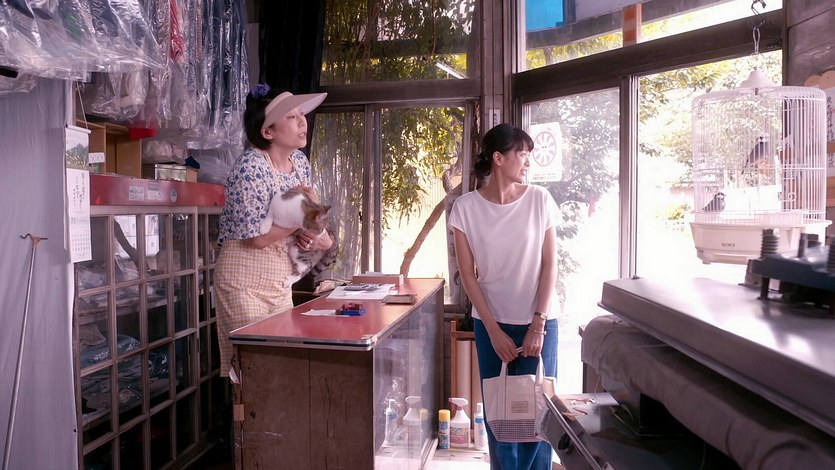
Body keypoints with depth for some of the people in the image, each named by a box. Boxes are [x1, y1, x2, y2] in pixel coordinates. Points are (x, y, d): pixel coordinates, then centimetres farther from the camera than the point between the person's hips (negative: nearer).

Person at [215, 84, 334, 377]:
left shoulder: (300, 162, 3)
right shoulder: (251, 166, -20)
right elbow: (258, 237, -22)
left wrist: (307, 233, -8)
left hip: (281, 279, 7)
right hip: (245, 280, -7)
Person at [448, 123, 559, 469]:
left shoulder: (539, 200, -5)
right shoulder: (466, 207, -6)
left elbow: (549, 265, -3)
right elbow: (468, 274, -4)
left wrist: (538, 325, -8)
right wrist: (493, 331, -7)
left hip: (537, 321, 0)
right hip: (491, 323, 0)